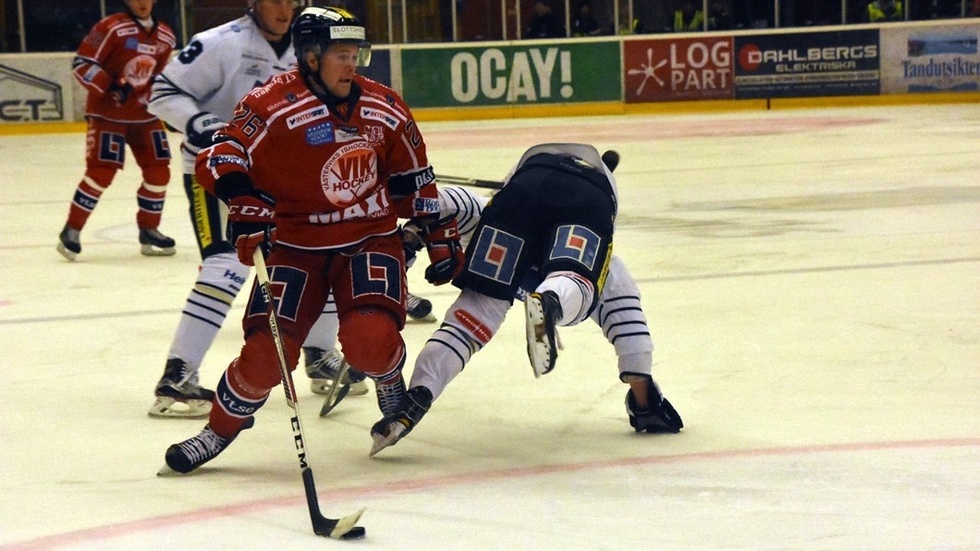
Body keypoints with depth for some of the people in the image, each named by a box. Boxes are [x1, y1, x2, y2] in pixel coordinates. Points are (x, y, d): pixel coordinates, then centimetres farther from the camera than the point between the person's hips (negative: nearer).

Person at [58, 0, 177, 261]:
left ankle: (149, 231, 18)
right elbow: (81, 64, -15)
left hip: (145, 114, 6)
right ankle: (72, 231, -2)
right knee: (101, 171, -13)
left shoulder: (166, 37, 5)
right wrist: (111, 86, -25)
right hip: (107, 112, -6)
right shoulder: (111, 28, -14)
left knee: (158, 170, 2)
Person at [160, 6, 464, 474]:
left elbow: (413, 179, 13)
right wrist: (247, 208, -32)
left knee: (370, 339, -24)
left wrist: (441, 236, 15)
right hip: (295, 246, -2)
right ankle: (219, 430, 14)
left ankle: (389, 380, 14)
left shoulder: (384, 108, 1)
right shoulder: (271, 105, -14)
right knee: (266, 354, -15)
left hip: (370, 239, 2)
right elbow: (220, 162, -18)